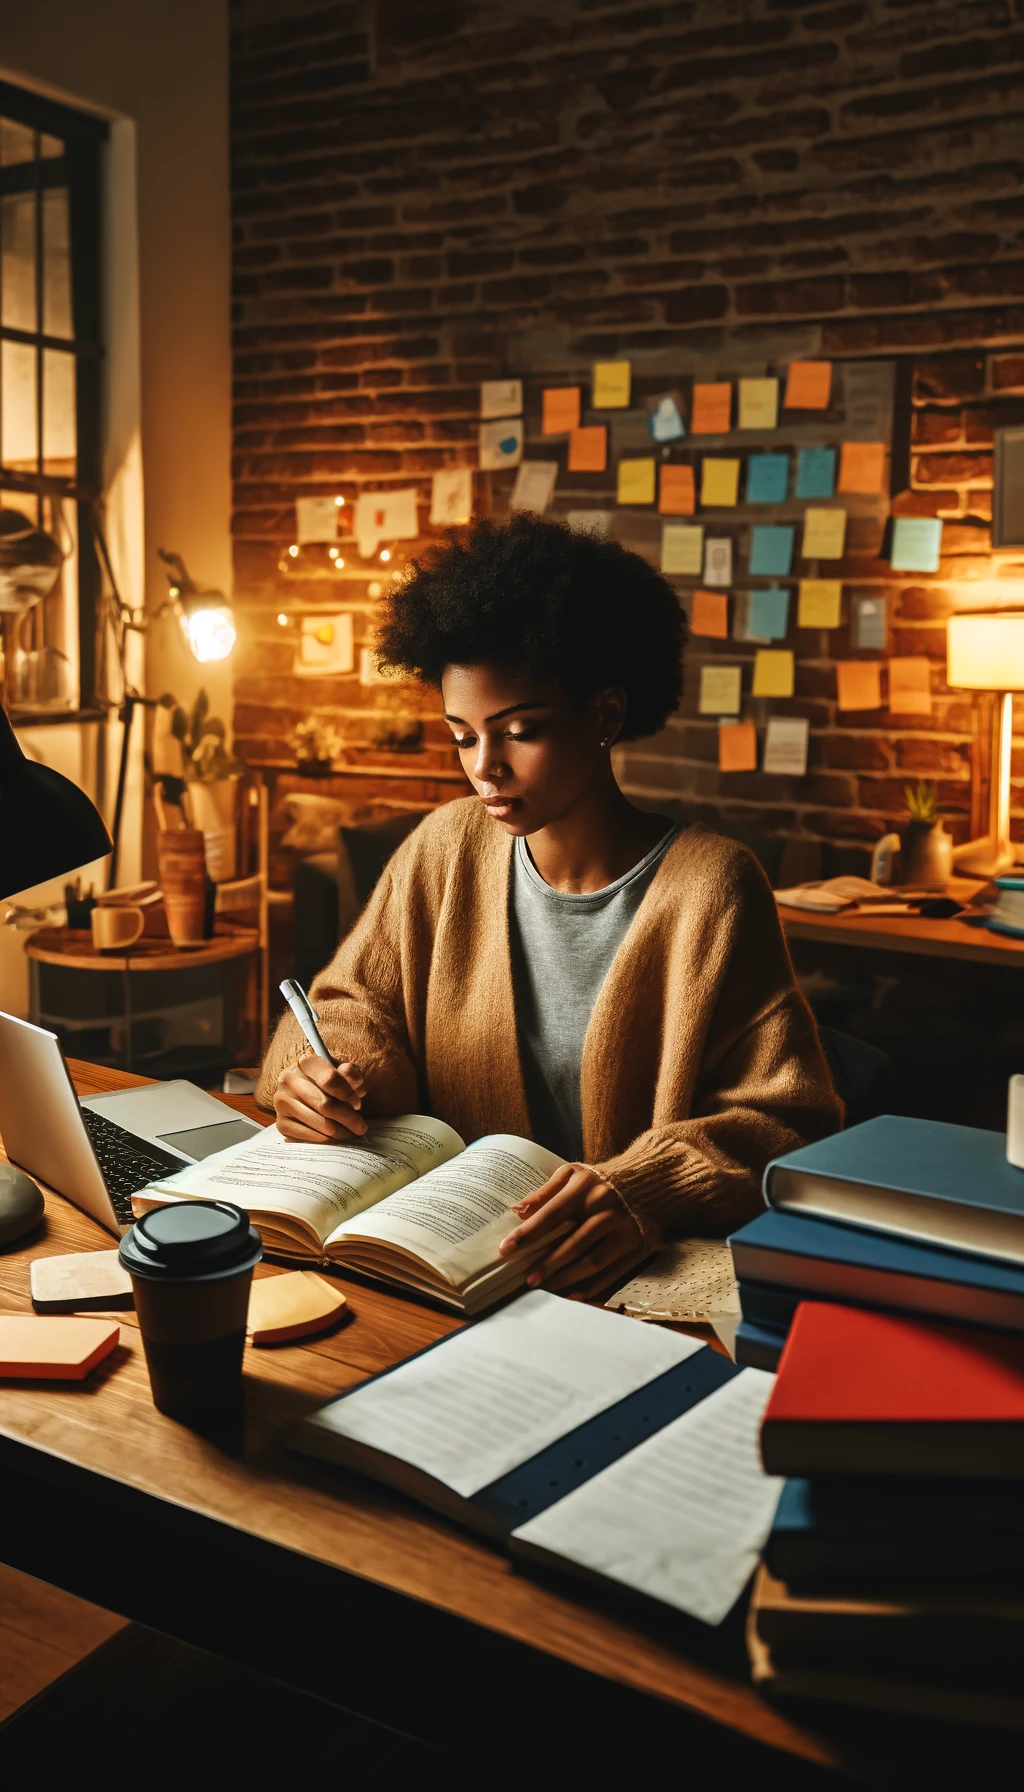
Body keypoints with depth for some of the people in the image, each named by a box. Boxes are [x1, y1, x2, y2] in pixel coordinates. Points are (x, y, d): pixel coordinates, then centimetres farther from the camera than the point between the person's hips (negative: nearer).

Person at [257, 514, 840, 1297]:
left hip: (639, 1282, -4)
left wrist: (648, 1188, -28)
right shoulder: (446, 849, 3)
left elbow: (786, 1124, -10)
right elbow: (357, 1006, 14)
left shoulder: (707, 885, -11)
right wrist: (328, 1070, -10)